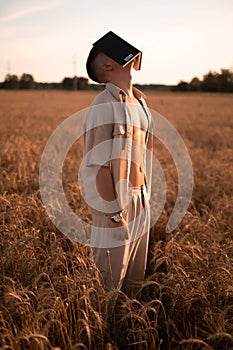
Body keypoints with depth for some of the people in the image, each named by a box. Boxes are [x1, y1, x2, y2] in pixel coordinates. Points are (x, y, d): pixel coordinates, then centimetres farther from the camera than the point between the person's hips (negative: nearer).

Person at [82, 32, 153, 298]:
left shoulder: (139, 102, 10)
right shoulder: (104, 107, -15)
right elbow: (97, 166, -18)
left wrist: (145, 200, 12)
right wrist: (116, 215, -16)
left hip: (140, 207, 8)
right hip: (116, 208, -8)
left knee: (134, 284, 21)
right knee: (109, 290, 8)